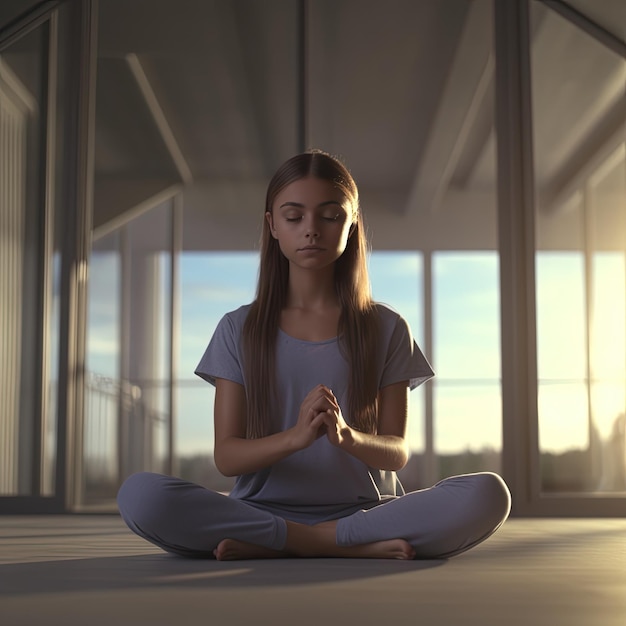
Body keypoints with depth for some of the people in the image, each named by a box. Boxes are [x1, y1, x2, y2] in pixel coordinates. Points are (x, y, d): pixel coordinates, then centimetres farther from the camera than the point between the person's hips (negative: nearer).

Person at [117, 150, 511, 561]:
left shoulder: (386, 329, 8)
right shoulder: (239, 330, 7)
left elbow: (396, 453, 3)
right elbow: (226, 457, 0)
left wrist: (347, 435, -21)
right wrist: (294, 437, -21)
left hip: (365, 508, 1)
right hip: (264, 508, 0)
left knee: (487, 495, -29)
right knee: (140, 494, -30)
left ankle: (267, 546, -22)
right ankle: (356, 547, -22)